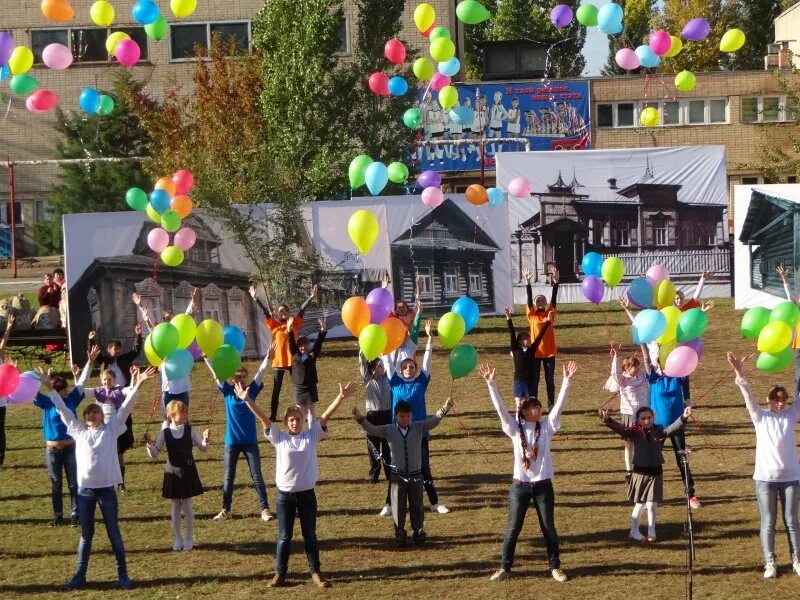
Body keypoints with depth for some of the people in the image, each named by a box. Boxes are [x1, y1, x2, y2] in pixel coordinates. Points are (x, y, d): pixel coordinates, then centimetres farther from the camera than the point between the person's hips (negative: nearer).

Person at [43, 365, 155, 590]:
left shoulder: (111, 430, 3)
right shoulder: (79, 431, 9)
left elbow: (125, 408, -4)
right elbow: (64, 411, 8)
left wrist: (136, 386, -12)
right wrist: (51, 391, 3)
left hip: (106, 489, -2)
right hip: (85, 490, 2)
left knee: (114, 533, 7)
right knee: (86, 535, 11)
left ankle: (123, 574, 14)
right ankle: (80, 575, 16)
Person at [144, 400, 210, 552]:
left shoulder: (190, 430, -6)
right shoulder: (165, 432, -7)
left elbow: (203, 448, -3)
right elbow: (154, 453, -6)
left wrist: (205, 440, -24)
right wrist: (149, 444, -26)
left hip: (188, 472, 0)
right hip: (172, 472, 0)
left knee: (187, 506, 3)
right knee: (175, 507, 8)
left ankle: (189, 538, 17)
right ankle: (177, 538, 21)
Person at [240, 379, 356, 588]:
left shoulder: (311, 436, 1)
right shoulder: (279, 437, 0)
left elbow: (326, 416, -6)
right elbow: (263, 417, -5)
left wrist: (341, 397, -15)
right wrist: (246, 399, -13)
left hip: (306, 493, 0)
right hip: (285, 494, 0)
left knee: (310, 535, 10)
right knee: (284, 536, 8)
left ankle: (315, 572, 18)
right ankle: (280, 573, 16)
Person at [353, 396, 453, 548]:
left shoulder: (419, 427, -4)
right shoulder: (388, 431, -4)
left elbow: (434, 420, -15)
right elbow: (371, 429, -12)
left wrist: (445, 409, -33)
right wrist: (360, 419, -30)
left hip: (416, 475, 0)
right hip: (398, 476, 0)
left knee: (417, 506, 11)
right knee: (398, 507, 8)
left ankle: (419, 532, 26)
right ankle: (400, 534, 22)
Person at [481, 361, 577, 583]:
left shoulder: (546, 427, 0)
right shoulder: (515, 428, -2)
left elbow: (559, 405, -8)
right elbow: (500, 408, -10)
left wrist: (567, 381, -18)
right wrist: (491, 384, -19)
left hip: (543, 485, 1)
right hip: (520, 485, -1)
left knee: (549, 528, 8)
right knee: (513, 529, 5)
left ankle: (555, 567, 18)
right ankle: (505, 568, 13)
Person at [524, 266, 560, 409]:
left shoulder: (550, 313, 4)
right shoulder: (532, 315, 1)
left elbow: (554, 297, -7)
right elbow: (529, 298, -9)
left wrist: (556, 281, -19)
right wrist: (527, 282, -20)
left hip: (549, 352, 1)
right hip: (535, 352, -1)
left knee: (550, 380, 8)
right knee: (534, 380, 5)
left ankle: (551, 405, 15)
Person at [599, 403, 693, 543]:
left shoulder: (659, 431, -4)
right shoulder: (635, 432, -7)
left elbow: (673, 428, -17)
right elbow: (620, 428, -20)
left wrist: (683, 418, -36)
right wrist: (608, 420, -38)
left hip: (655, 472, 1)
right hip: (640, 472, -1)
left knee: (651, 504, 1)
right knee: (639, 504, 10)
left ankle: (651, 531, 18)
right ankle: (634, 531, 25)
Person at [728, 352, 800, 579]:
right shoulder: (760, 417, -1)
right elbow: (748, 396, -12)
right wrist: (739, 374, -25)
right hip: (765, 477, -1)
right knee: (768, 523, 5)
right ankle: (770, 563, 11)